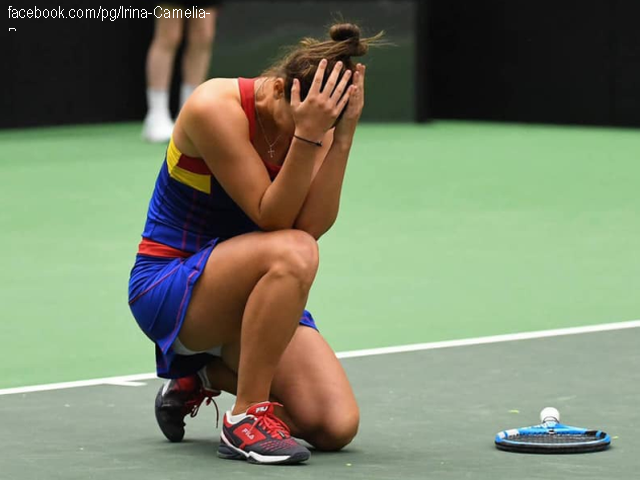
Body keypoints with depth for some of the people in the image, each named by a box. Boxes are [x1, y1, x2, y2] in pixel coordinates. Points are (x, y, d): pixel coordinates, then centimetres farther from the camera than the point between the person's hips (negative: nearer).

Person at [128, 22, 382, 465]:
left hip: (247, 291, 7)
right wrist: (305, 136, -36)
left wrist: (344, 133, -25)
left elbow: (314, 224, -19)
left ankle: (210, 375, 15)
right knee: (293, 253, -37)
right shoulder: (215, 108, -22)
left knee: (337, 427, -12)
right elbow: (272, 218, -26)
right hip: (167, 289, -6)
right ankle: (246, 418, -26)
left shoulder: (316, 120, -6)